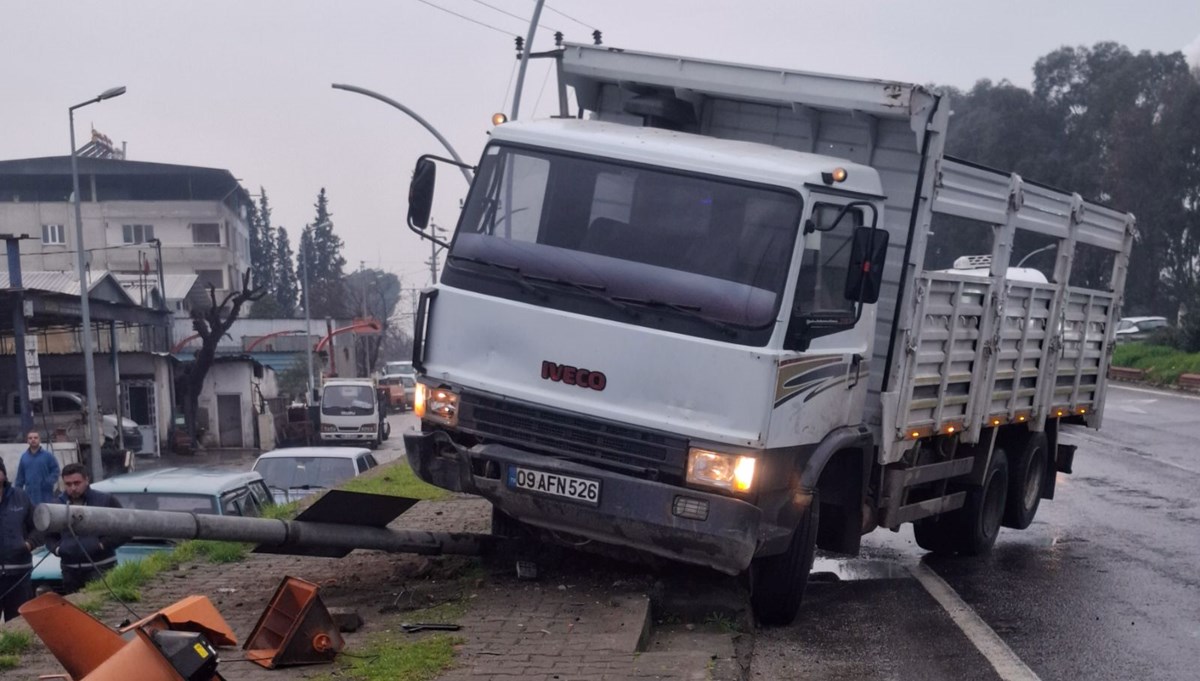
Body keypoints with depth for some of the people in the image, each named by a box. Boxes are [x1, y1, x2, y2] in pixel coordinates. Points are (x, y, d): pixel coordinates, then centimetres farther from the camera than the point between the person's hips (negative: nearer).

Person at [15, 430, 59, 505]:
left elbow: (55, 471, -3)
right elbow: (20, 477, 15)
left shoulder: (48, 455, -1)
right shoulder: (24, 456, 11)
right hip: (29, 496, 3)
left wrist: (48, 482, -19)